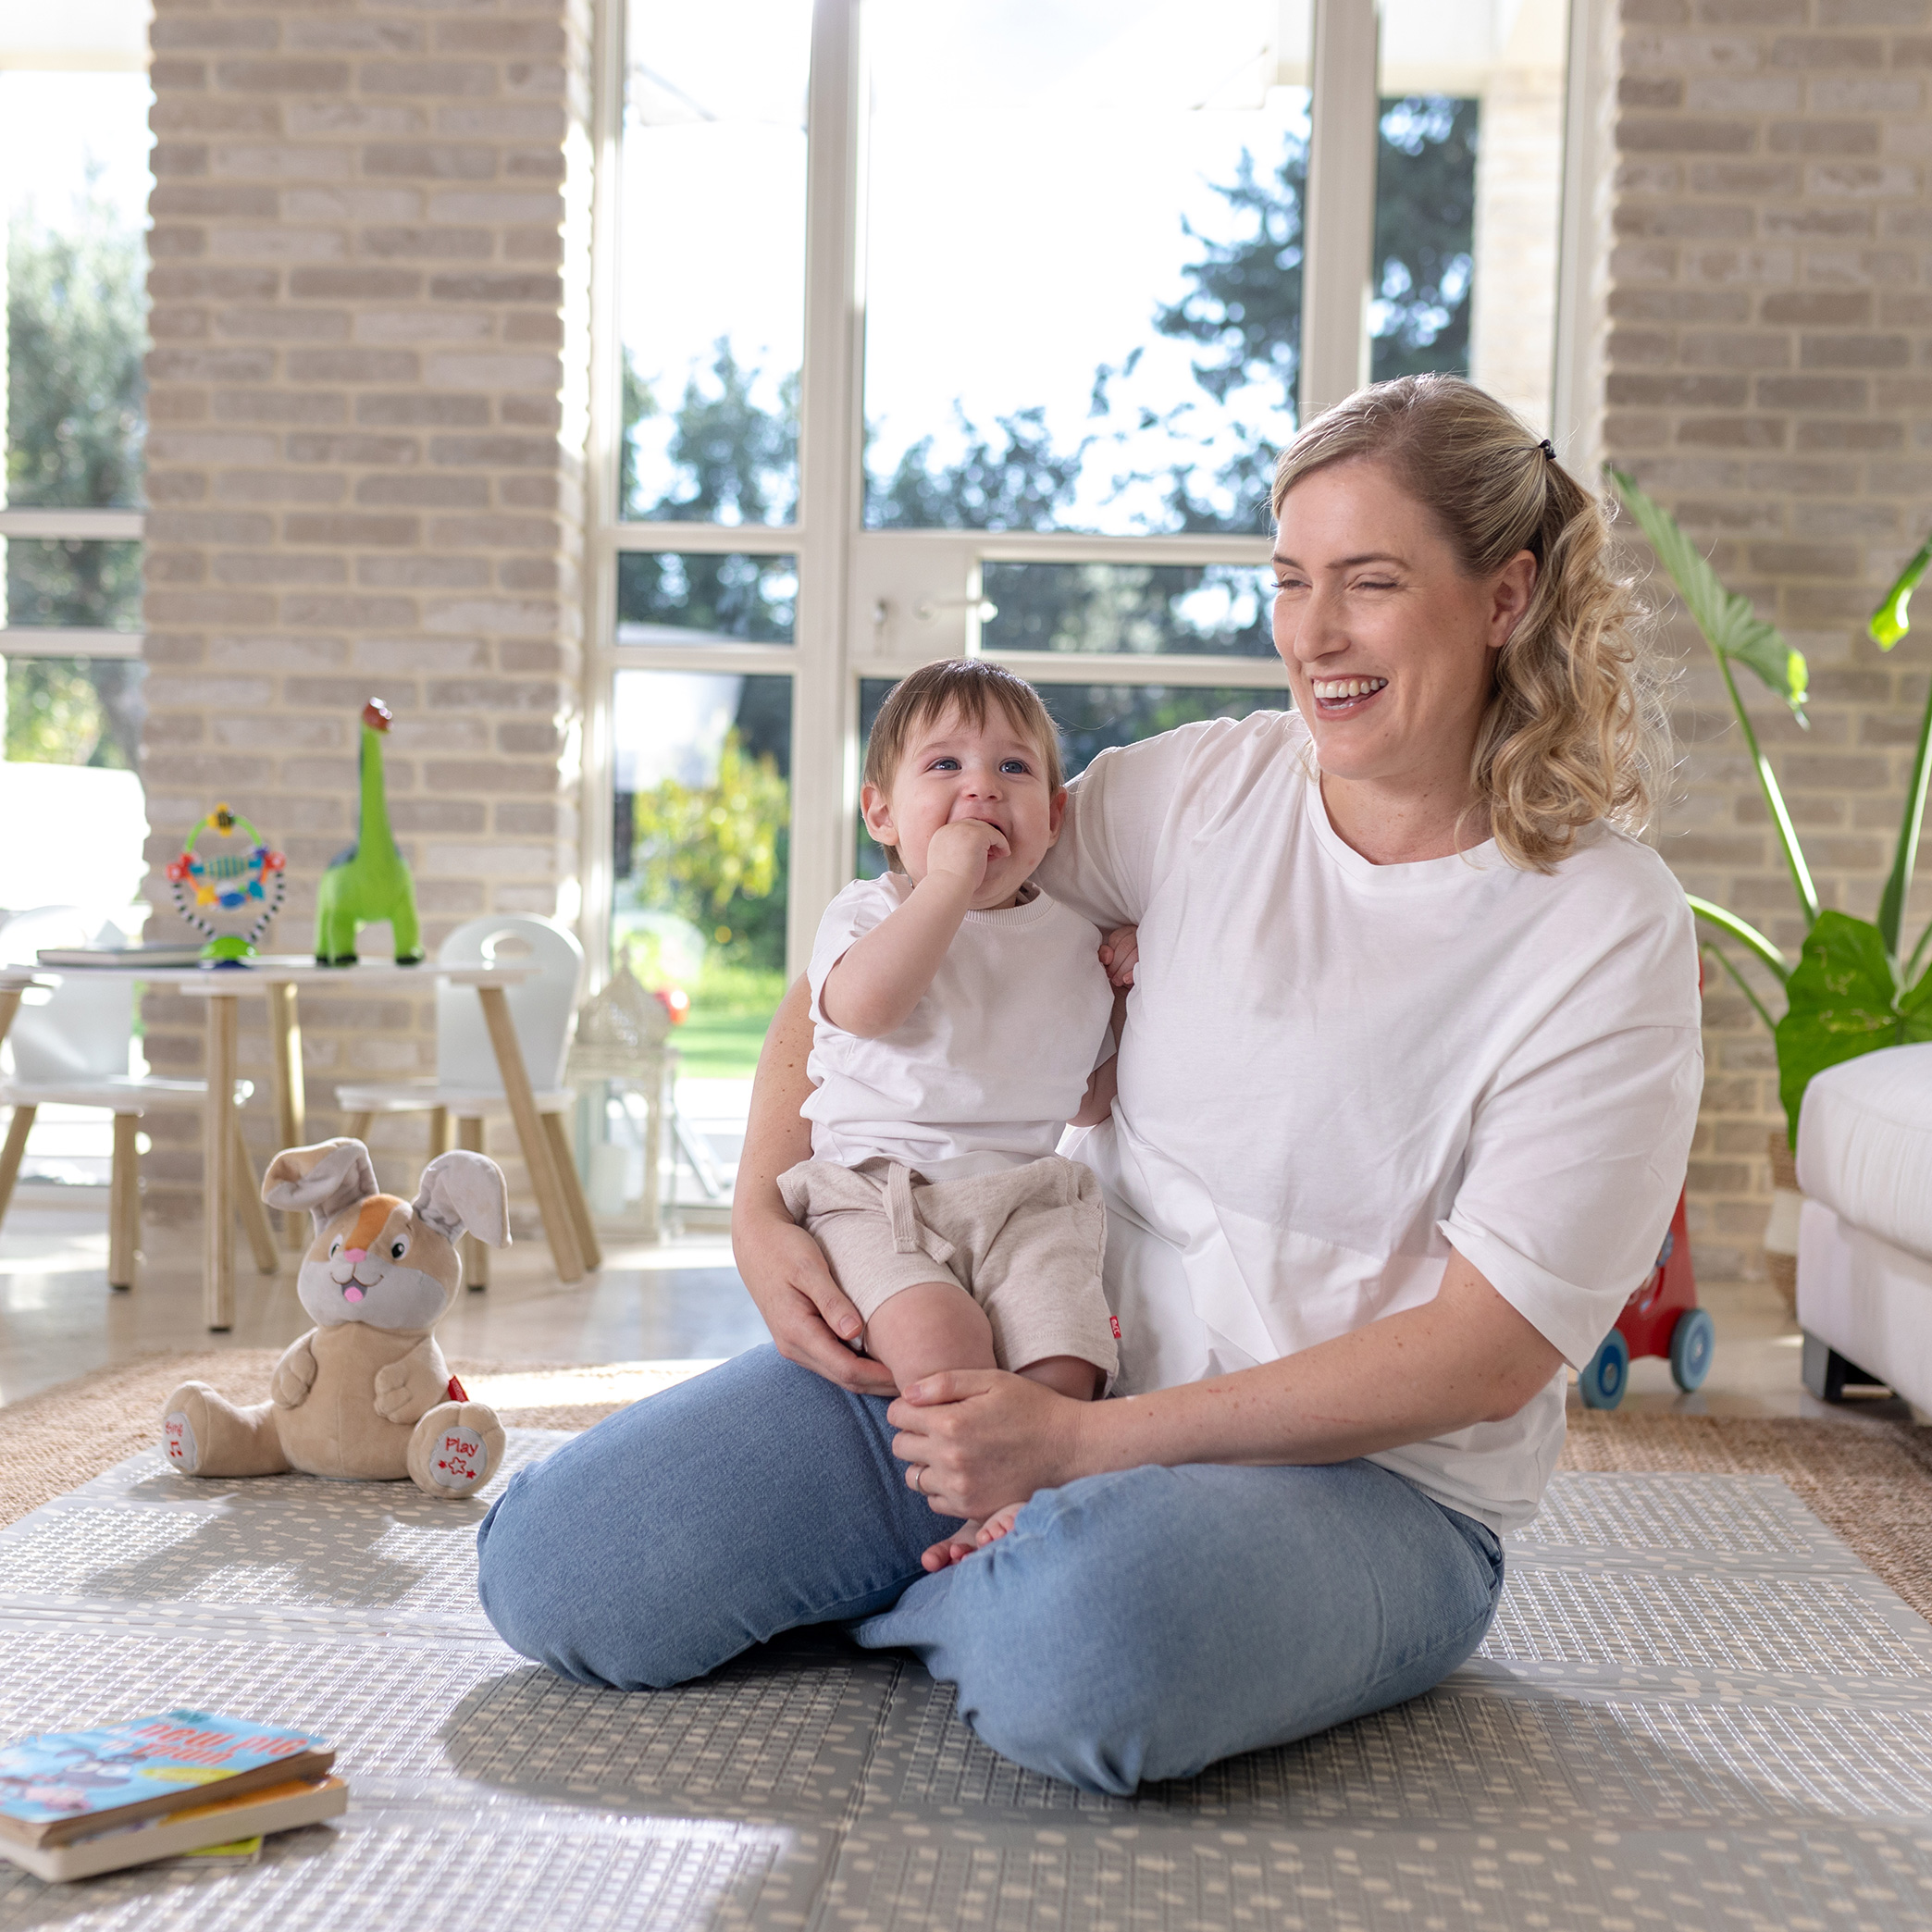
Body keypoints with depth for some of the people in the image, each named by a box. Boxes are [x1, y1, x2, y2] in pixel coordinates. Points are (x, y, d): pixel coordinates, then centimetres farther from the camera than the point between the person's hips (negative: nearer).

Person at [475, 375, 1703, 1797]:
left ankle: (955, 1603, -3)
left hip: (1365, 1474, -3)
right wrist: (764, 1212, -5)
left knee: (1080, 1655, -39)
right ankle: (1018, 1586, 12)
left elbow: (1486, 1353, -16)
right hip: (1049, 1366, 4)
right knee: (551, 1572, -7)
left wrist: (1086, 1440, -21)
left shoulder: (1611, 931, -10)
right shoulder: (1200, 791, 1)